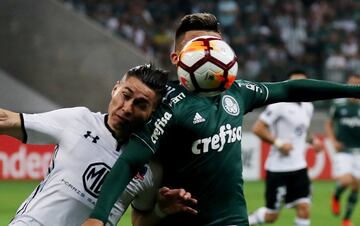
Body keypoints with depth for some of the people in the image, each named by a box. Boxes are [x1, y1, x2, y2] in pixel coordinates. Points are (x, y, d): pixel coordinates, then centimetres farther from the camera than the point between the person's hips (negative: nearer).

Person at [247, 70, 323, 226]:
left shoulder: (308, 107, 12)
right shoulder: (279, 106, -12)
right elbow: (257, 128, -14)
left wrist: (313, 140, 8)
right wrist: (278, 143, -19)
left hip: (299, 166, 6)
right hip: (278, 168, -6)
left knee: (304, 209, -6)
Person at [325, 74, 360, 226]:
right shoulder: (339, 105, 1)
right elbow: (329, 124, 15)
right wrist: (333, 141, 1)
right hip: (343, 151, -1)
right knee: (346, 181, -20)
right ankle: (336, 197, 14)